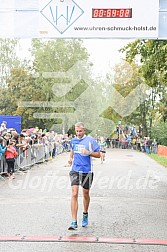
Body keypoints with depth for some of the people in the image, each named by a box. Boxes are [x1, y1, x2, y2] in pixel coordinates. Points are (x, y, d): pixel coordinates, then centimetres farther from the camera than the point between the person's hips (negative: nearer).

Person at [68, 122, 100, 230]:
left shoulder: (90, 140, -5)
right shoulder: (73, 140, 7)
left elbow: (98, 154, -3)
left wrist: (89, 152, -19)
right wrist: (71, 158, 9)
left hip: (87, 171, -2)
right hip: (75, 170, 2)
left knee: (86, 194, 13)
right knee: (74, 194, -11)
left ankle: (85, 214, 40)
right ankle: (74, 222, -12)